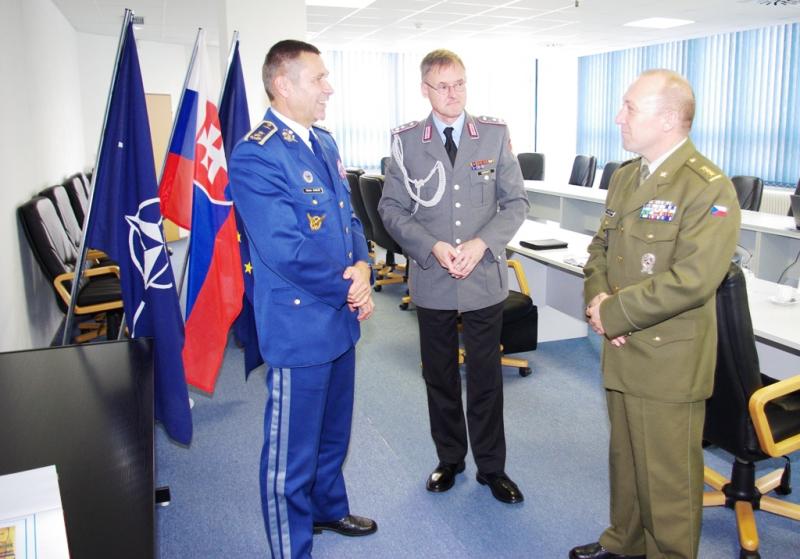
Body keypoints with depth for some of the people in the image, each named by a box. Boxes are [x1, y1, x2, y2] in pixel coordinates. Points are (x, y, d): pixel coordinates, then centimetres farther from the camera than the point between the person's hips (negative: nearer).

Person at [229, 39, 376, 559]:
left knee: (333, 431, 25)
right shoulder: (256, 156, -19)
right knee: (292, 449, 7)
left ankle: (328, 507, 48)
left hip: (341, 316, 9)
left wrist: (362, 271, -5)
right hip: (300, 324, -9)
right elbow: (287, 252, -24)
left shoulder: (324, 142, 9)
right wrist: (348, 289, -12)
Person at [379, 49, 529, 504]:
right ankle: (450, 459, 34)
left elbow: (517, 201, 0)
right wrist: (432, 247, -16)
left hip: (486, 278, 0)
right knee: (440, 377, 14)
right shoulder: (406, 141, -1)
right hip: (432, 279, 1)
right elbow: (393, 208, -1)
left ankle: (491, 467, 28)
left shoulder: (495, 134, 0)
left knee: (487, 379, 9)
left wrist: (482, 243, -15)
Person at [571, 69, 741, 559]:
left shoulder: (709, 188, -17)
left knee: (668, 476, 7)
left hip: (669, 361, -8)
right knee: (625, 459, 23)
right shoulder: (625, 177, 10)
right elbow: (601, 247, 13)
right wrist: (598, 299, -6)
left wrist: (616, 313, -18)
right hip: (622, 352, 8)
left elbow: (691, 280, -25)